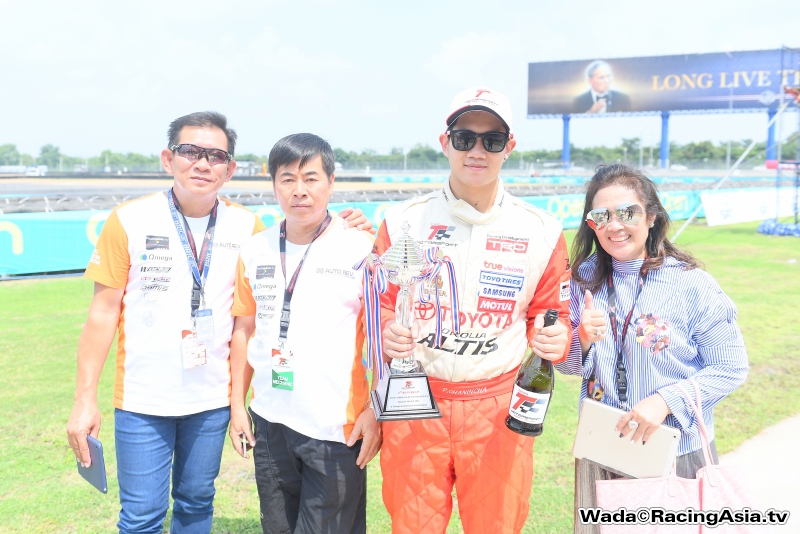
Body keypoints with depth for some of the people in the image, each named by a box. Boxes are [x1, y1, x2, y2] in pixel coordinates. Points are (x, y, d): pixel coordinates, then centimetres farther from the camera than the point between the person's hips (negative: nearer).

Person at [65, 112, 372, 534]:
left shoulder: (246, 226, -3)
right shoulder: (129, 221, -8)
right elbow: (103, 312, -5)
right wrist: (84, 399, -7)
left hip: (213, 398, 2)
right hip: (143, 400, -2)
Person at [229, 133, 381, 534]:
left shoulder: (360, 249, -9)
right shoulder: (255, 251, 5)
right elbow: (244, 329, 13)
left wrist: (375, 411, -11)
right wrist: (237, 403, 11)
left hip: (337, 429, -4)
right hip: (270, 425, 5)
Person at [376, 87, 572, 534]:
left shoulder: (540, 230, 0)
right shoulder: (404, 222, 0)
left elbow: (551, 314, 9)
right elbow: (382, 306, 8)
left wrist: (555, 338, -13)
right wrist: (387, 332, -14)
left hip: (499, 408, 0)